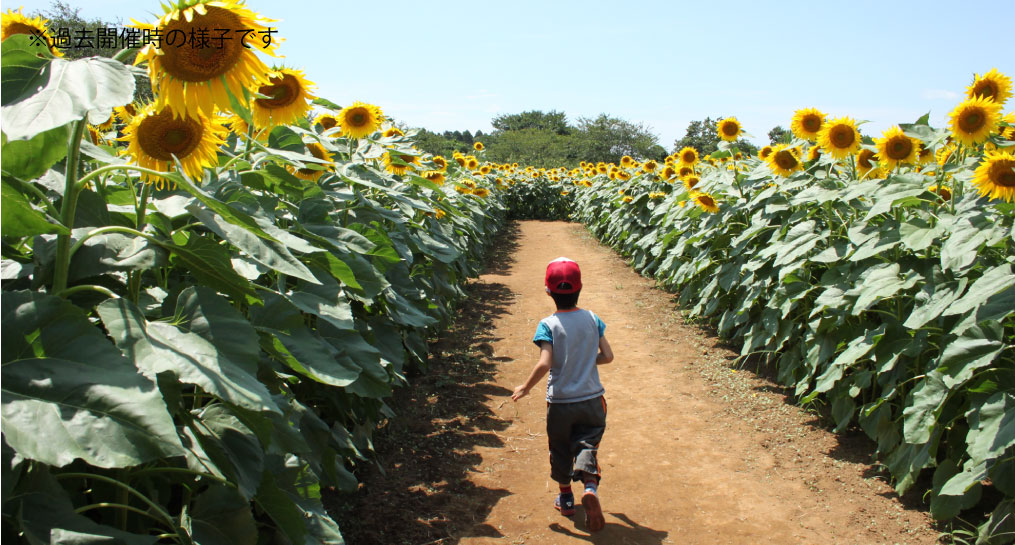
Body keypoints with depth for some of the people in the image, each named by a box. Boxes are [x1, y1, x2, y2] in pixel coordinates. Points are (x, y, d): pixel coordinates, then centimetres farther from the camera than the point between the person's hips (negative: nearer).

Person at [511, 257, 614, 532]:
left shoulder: (548, 325, -15)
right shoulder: (592, 319, -4)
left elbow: (544, 365, -22)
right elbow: (608, 356, -1)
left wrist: (525, 388, -7)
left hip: (560, 402, -1)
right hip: (591, 399, 2)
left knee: (560, 449, 18)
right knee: (587, 445, 9)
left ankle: (565, 497, 32)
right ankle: (590, 486, -18)